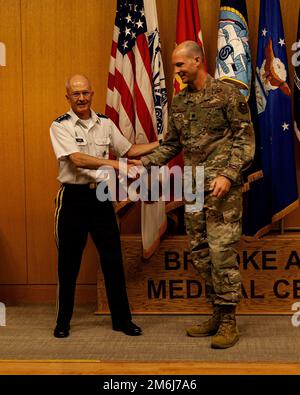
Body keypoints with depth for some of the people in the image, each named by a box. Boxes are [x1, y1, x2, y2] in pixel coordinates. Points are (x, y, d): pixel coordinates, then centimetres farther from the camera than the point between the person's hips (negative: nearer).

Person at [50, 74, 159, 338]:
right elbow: (77, 159, -19)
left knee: (113, 259, 6)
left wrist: (163, 143, 9)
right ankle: (63, 321, 20)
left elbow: (129, 150, 15)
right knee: (69, 262, 5)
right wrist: (115, 164, -25)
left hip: (101, 197, 3)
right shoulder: (61, 126, -6)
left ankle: (122, 319, 18)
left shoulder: (105, 123, 8)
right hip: (73, 198, -3)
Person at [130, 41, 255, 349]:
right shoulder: (178, 102, 14)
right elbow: (172, 145, 20)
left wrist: (229, 175, -16)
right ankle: (217, 314, 21)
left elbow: (245, 138, -7)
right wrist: (145, 162, 7)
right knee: (200, 253, 9)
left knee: (221, 251, -8)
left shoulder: (226, 93, -4)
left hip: (221, 185, -7)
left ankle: (229, 321, 3)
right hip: (193, 187, 7)